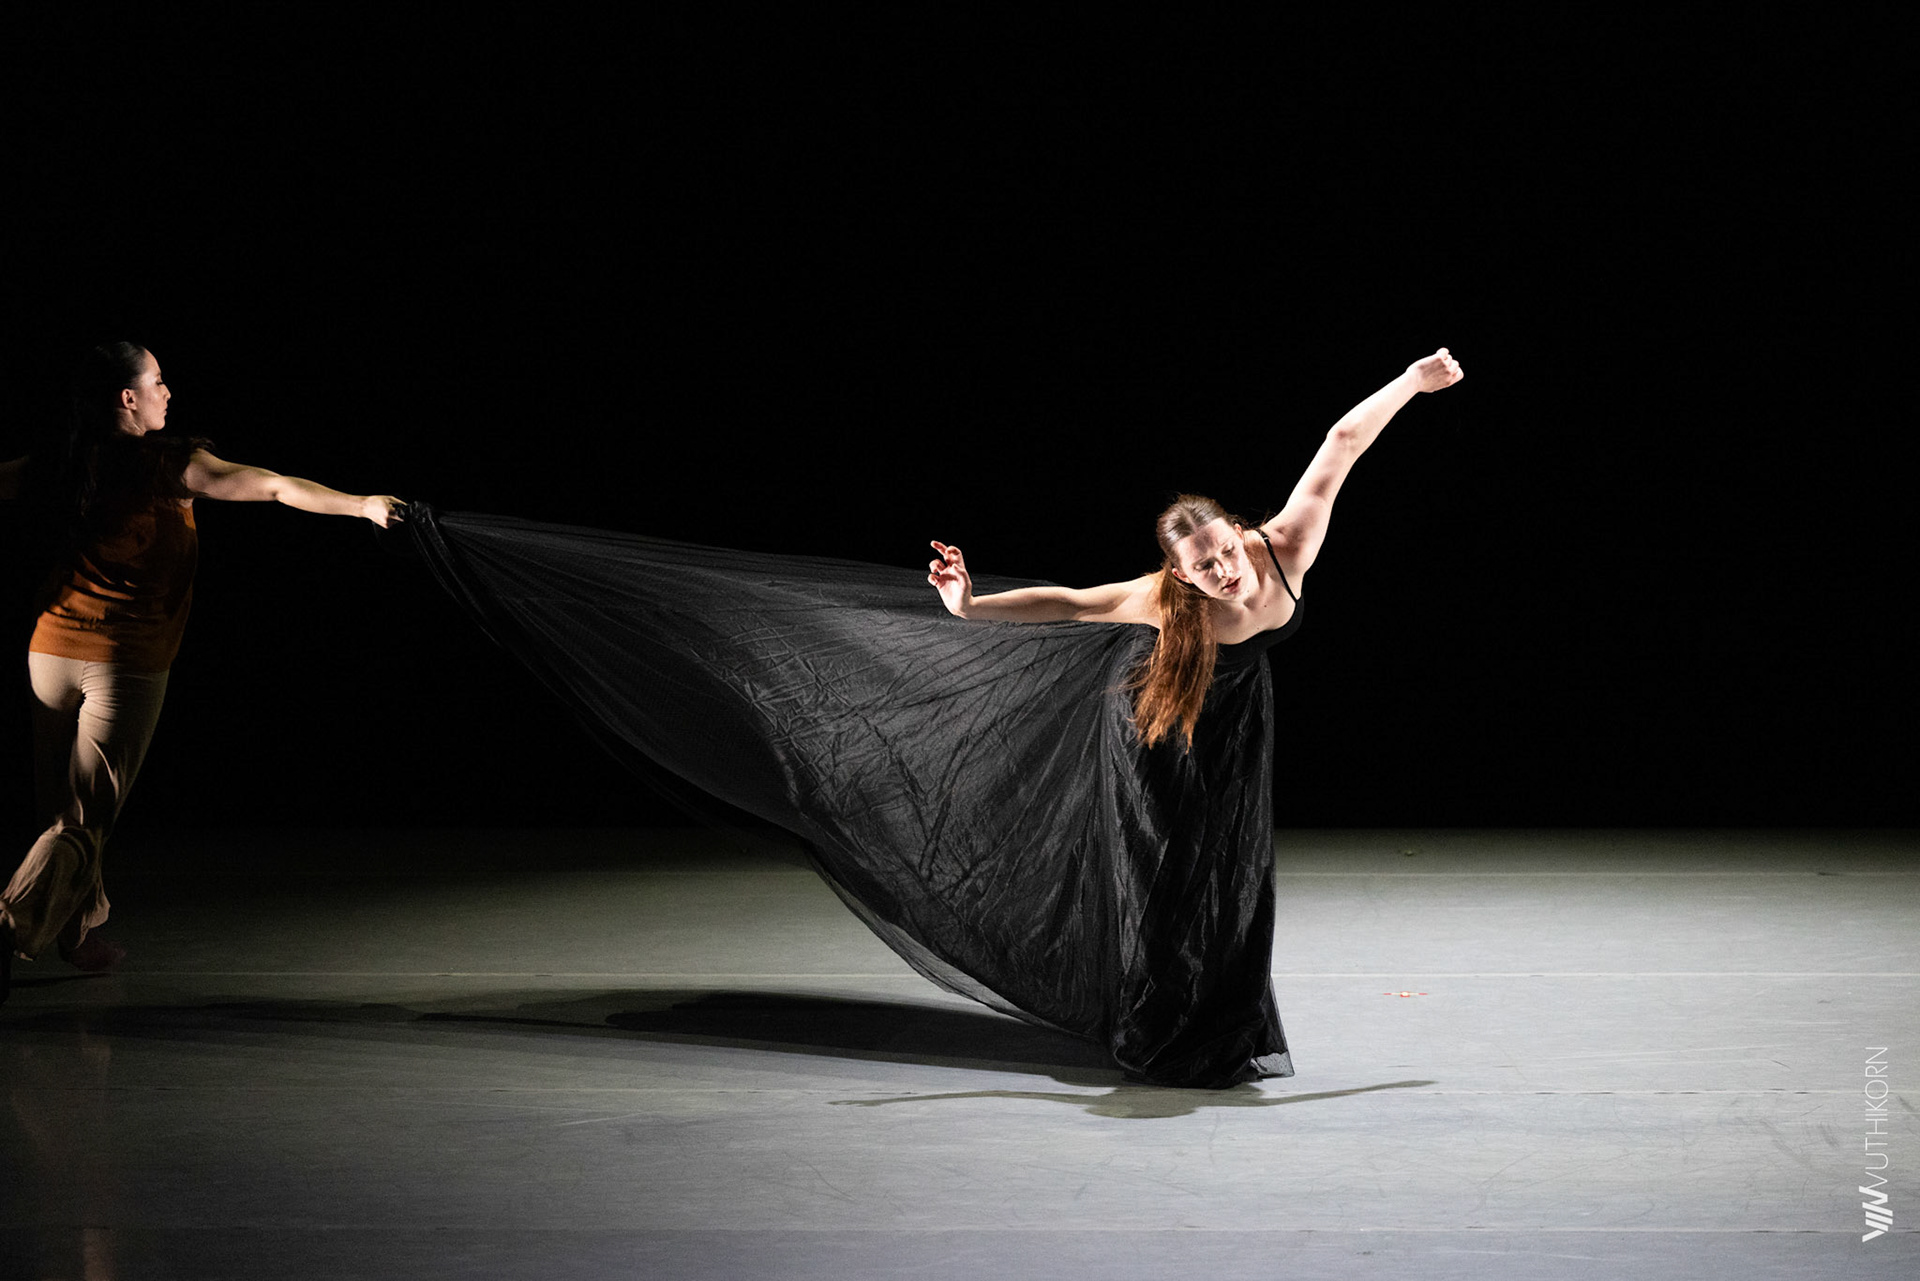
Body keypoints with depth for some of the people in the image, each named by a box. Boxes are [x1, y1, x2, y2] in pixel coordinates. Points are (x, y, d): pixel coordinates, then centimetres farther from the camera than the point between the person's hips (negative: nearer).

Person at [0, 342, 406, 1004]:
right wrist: (362, 504, -13)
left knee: (59, 806, 17)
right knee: (82, 824, -3)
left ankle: (81, 931, 30)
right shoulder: (166, 465, -8)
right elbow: (274, 487, -13)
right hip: (126, 662, -5)